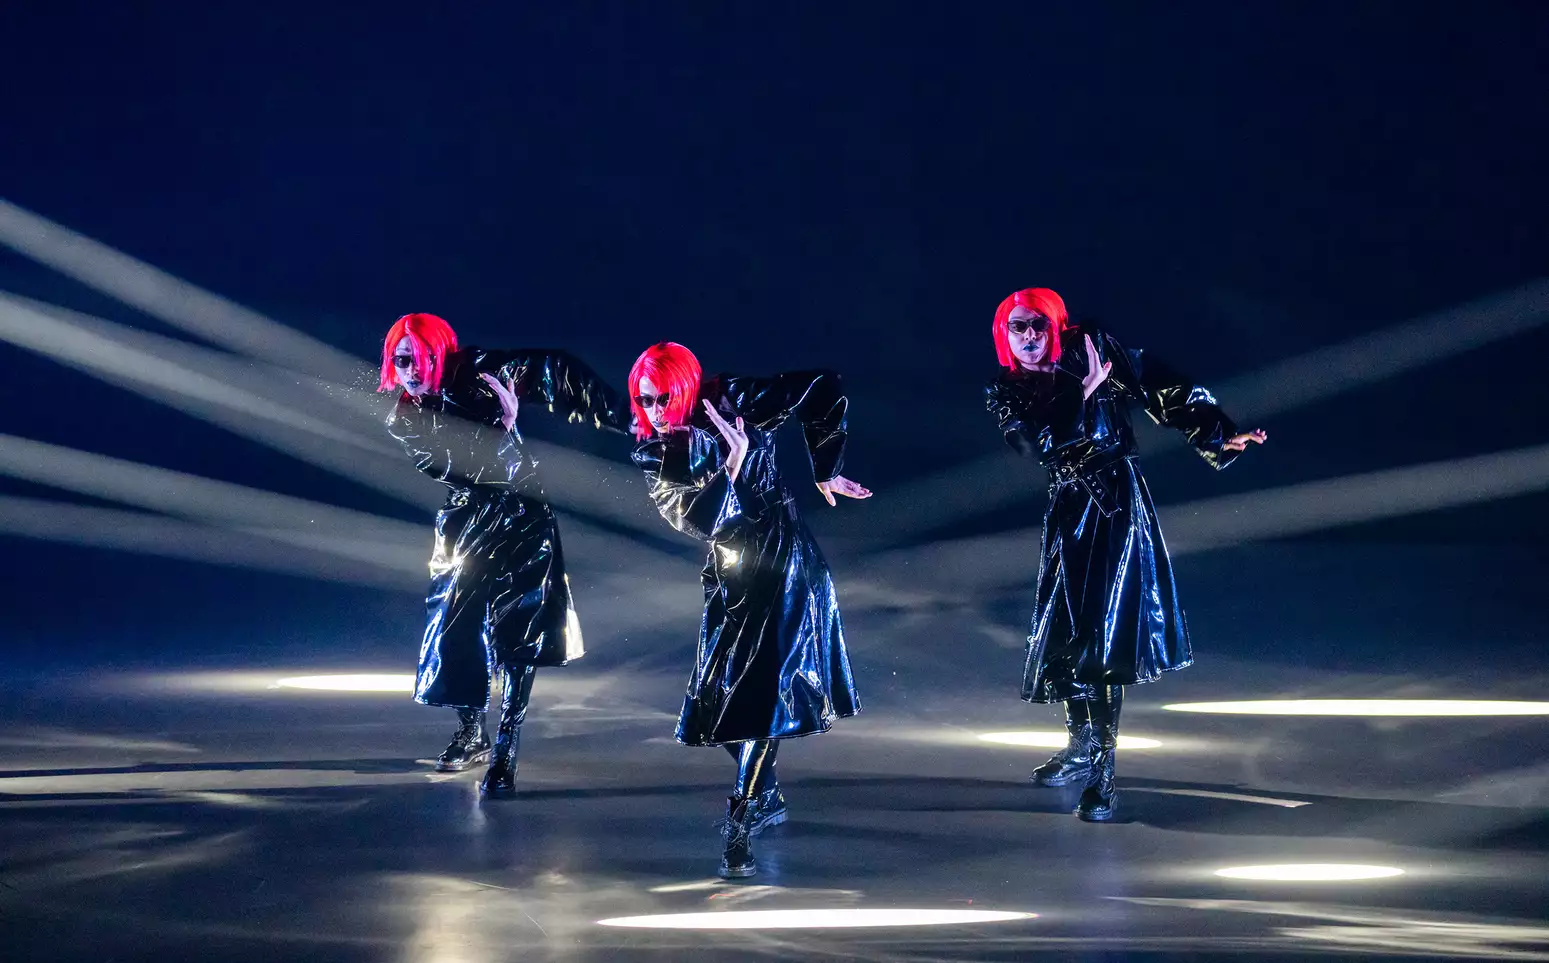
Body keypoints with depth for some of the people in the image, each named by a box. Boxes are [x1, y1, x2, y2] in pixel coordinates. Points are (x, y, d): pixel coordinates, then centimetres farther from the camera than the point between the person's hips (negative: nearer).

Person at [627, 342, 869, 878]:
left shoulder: (735, 404, -13)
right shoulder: (652, 452, -3)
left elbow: (825, 391, -10)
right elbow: (696, 519, -16)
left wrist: (826, 472, -5)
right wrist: (731, 464, -30)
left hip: (782, 566, -5)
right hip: (728, 576, 5)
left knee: (760, 691, -13)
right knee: (718, 695, 8)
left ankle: (740, 825, -14)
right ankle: (767, 797, 28)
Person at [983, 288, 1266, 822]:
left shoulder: (1091, 351, -5)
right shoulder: (1004, 393, 3)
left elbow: (1166, 394, -6)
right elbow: (1040, 444, -13)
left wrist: (1219, 438, -10)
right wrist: (1082, 393, -19)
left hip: (1117, 503, -4)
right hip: (1068, 511, 5)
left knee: (1103, 637, -11)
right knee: (1062, 634, 9)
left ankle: (1102, 775, -10)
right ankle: (1081, 746, 31)